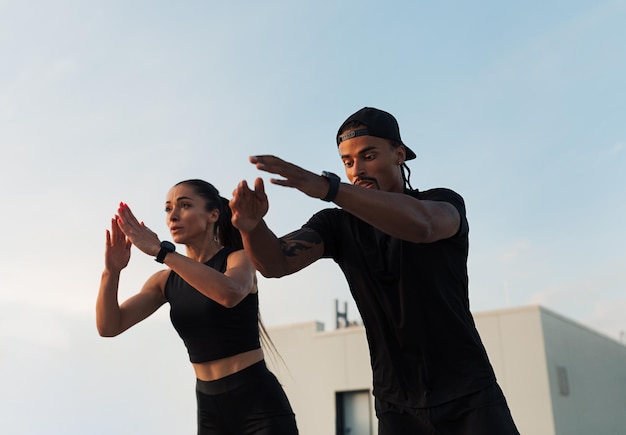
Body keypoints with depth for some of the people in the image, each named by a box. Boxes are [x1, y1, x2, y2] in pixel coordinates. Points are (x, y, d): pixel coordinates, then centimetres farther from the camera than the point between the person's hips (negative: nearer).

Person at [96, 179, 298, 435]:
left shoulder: (240, 259, -7)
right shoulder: (166, 280, 7)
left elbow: (230, 293, -32)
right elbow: (109, 327, -2)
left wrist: (160, 250, -29)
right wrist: (112, 271, -19)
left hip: (259, 404, -5)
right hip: (210, 410, 5)